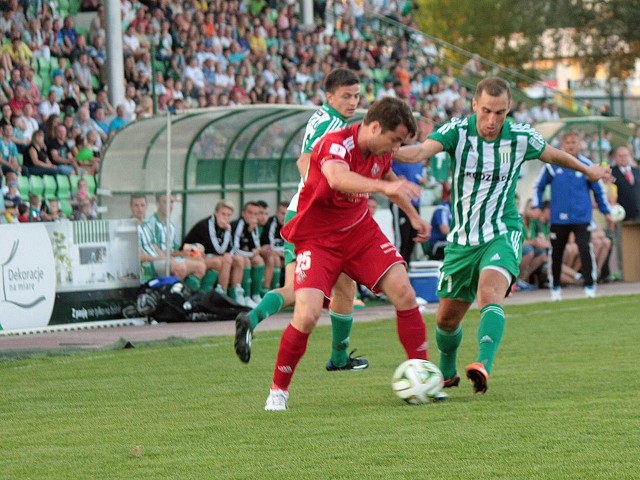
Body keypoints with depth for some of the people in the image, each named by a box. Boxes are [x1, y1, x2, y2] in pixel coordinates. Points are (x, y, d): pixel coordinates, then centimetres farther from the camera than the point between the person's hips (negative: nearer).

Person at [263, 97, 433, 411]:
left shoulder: (381, 151, -3)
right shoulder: (335, 145, -28)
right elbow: (337, 177, -53)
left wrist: (412, 215, 28)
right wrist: (385, 186, -67)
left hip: (360, 232, 6)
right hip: (317, 239, -6)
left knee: (404, 293, -9)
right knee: (307, 315, -20)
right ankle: (278, 391, 1)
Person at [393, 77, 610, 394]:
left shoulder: (521, 137, -7)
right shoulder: (457, 132, -11)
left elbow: (552, 155, 15)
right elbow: (419, 152, -29)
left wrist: (587, 169, 32)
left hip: (503, 233, -2)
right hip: (462, 238, 2)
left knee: (489, 293, -31)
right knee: (447, 318, 10)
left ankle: (484, 365, -47)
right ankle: (447, 373, 39)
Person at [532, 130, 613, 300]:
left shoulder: (587, 166, 1)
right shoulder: (552, 165, 1)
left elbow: (599, 190, 12)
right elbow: (538, 186, 13)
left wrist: (606, 212, 14)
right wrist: (536, 206, 2)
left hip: (582, 218, -1)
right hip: (558, 219, 1)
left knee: (586, 250, -16)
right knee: (556, 254, 6)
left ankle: (590, 286, -7)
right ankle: (555, 287, 22)